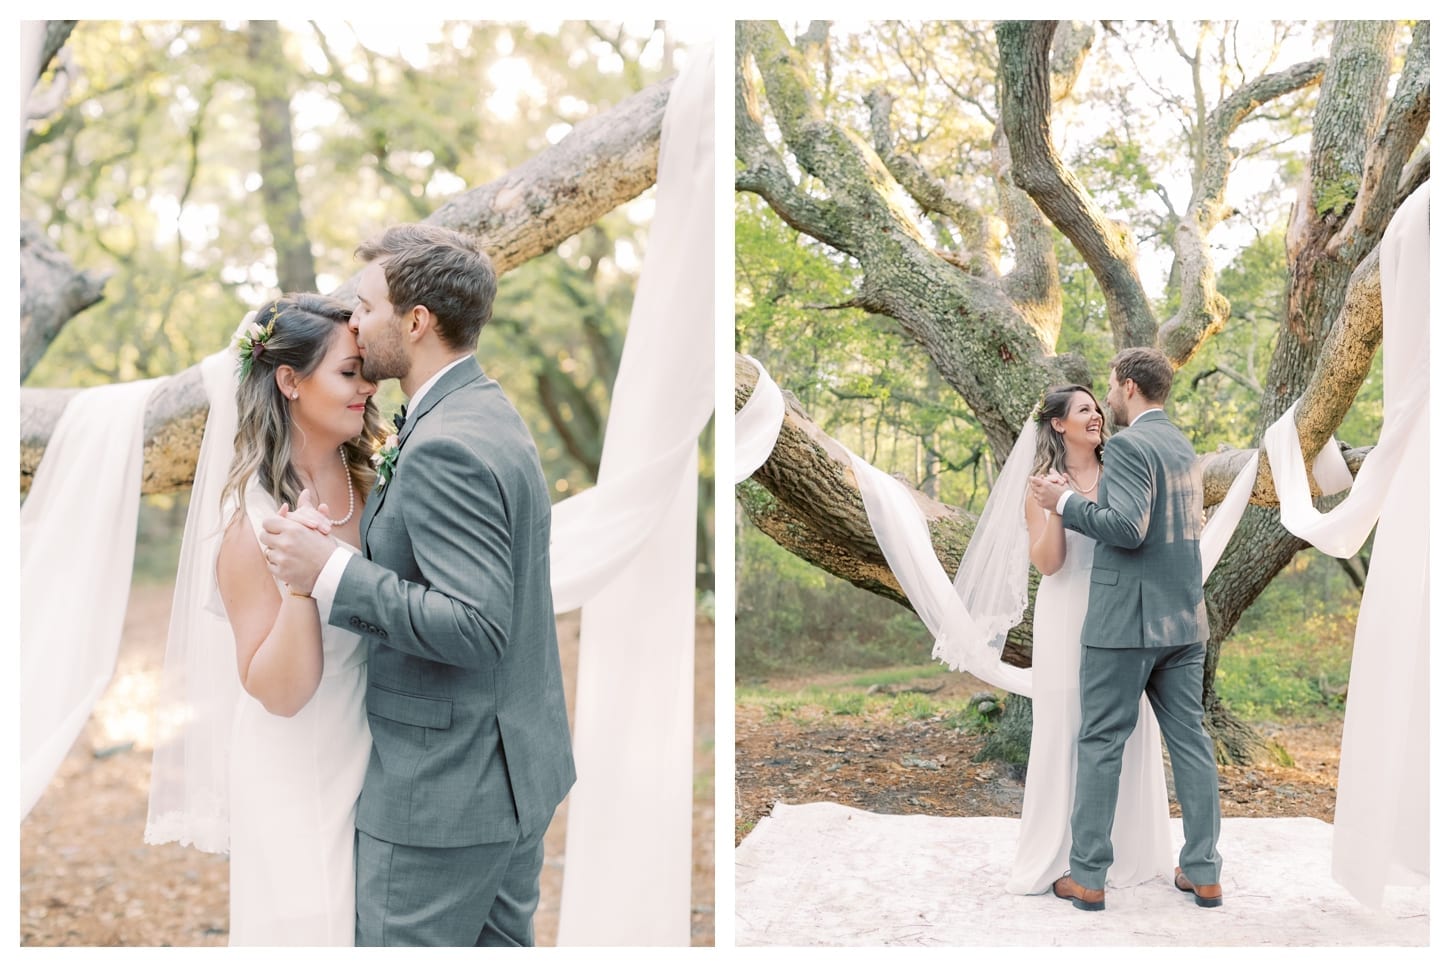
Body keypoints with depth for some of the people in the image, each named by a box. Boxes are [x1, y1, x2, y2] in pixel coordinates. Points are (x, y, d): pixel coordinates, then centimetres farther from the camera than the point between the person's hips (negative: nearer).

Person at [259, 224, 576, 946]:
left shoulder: (445, 447, -23)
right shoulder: (489, 412, 8)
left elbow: (475, 626, -28)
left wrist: (331, 574, -25)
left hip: (444, 792, -10)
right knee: (501, 942, 21)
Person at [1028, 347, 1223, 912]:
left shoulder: (1128, 446, -14)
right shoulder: (1183, 447, 15)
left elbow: (1126, 527, -24)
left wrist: (1066, 503, -12)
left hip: (1127, 620, -8)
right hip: (1184, 618, 8)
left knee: (1101, 743, 0)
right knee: (1190, 739, 11)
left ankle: (1087, 877, 6)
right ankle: (1203, 872, 15)